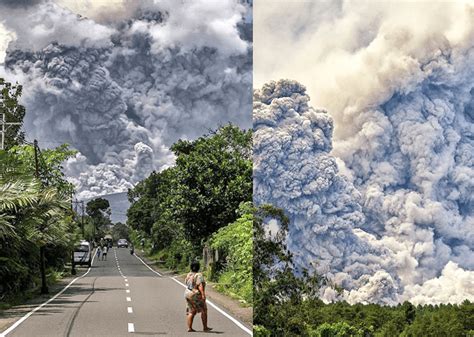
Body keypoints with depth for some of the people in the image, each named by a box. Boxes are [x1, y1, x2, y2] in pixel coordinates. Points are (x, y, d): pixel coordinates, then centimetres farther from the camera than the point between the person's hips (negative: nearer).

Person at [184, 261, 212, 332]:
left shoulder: (189, 275, 6)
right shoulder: (199, 275, -15)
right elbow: (200, 285, -24)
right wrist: (203, 294, -29)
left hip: (188, 294, 7)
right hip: (196, 296, -7)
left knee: (191, 312, 9)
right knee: (204, 310, 7)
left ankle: (189, 328, 1)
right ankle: (205, 327, 11)